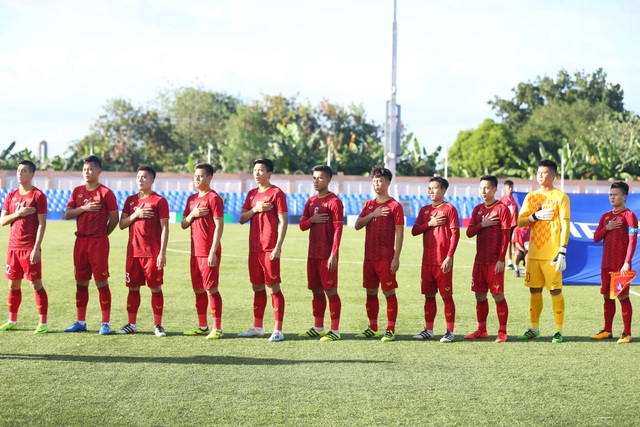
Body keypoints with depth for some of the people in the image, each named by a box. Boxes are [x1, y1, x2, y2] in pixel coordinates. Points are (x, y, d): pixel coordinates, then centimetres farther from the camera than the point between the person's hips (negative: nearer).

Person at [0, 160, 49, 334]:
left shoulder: (38, 196, -6)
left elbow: (42, 223, -10)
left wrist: (36, 248, -17)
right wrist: (18, 213, -10)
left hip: (30, 248, -6)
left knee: (36, 284, -6)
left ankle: (43, 323, -4)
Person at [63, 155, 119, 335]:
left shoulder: (105, 193, -6)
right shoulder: (77, 191, 10)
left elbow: (114, 218, -3)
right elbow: (66, 215, 3)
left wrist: (103, 234, 4)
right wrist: (83, 208, -11)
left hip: (99, 242, -5)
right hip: (80, 241, 5)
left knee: (101, 282, -4)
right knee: (81, 282, 10)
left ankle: (105, 324, 0)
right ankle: (80, 322, 18)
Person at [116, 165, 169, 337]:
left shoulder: (159, 201, -3)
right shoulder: (130, 200, 12)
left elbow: (164, 228, -7)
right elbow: (122, 224, 9)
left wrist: (162, 253, -13)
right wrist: (136, 215, -9)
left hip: (152, 252, -5)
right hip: (133, 251, 5)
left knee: (155, 288, -2)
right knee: (133, 287, 8)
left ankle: (158, 325, 4)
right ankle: (132, 324, 15)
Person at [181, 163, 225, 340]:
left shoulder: (214, 198, -8)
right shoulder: (192, 199, 15)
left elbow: (219, 226, -13)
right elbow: (183, 224, 17)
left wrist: (213, 252, -19)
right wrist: (192, 214, -6)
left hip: (209, 252, -8)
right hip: (195, 251, 8)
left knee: (211, 289, -7)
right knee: (199, 290, 11)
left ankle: (217, 328, -4)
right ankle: (202, 326, 19)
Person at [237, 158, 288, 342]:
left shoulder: (277, 193, -6)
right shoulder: (252, 194, 15)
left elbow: (283, 221, -10)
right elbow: (242, 218, 12)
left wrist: (278, 247, -16)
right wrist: (255, 209, -7)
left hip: (269, 249, -7)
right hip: (254, 248, 7)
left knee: (273, 288, -5)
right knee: (257, 287, 12)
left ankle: (278, 330, -3)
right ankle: (257, 327, 20)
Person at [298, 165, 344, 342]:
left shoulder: (334, 201, -9)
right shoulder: (311, 201, 13)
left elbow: (338, 229, -14)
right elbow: (302, 225, 14)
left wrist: (333, 254, -19)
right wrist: (312, 220, -9)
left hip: (327, 255, -7)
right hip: (313, 254, 7)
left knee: (330, 290, -5)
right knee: (316, 290, 13)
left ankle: (335, 330, -1)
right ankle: (318, 328, 21)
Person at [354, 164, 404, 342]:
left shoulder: (395, 206, -5)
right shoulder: (369, 205, 14)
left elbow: (399, 233, -8)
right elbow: (357, 225, 6)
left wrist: (396, 258, -14)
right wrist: (372, 215, -10)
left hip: (386, 258, -6)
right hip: (369, 257, 6)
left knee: (389, 292, -4)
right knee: (371, 292, 10)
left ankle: (391, 330, 0)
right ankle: (373, 328, 19)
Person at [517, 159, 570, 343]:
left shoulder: (560, 197, -4)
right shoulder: (531, 197, 13)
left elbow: (565, 225, -10)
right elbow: (520, 221, 8)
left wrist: (563, 252, -17)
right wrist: (536, 216, -11)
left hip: (552, 254, -5)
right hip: (533, 252, 5)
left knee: (555, 290, -3)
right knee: (534, 290, 9)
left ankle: (559, 331, 2)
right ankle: (534, 329, 17)